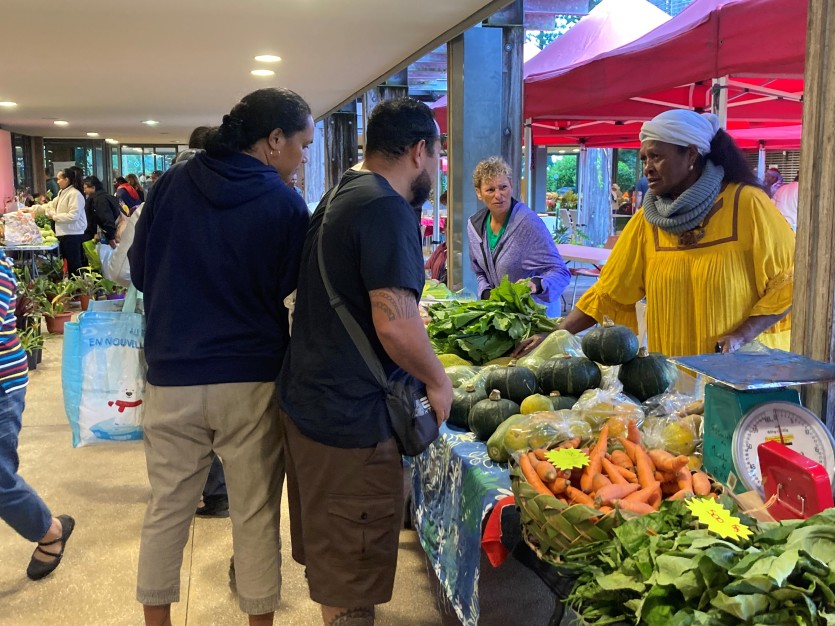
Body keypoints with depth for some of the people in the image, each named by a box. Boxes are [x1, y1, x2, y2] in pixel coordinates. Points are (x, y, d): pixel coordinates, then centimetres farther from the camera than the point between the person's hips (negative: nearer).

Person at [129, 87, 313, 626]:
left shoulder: (174, 182, 0)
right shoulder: (285, 205, -9)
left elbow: (139, 271, 8)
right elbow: (288, 290, 1)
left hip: (172, 376, 3)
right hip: (252, 379, -3)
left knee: (167, 510, 15)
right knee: (256, 515, 10)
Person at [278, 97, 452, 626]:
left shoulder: (341, 195, 13)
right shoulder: (387, 209, -19)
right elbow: (393, 323, -27)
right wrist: (437, 381, -10)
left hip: (309, 400, 10)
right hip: (352, 418, -10)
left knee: (331, 561, 25)